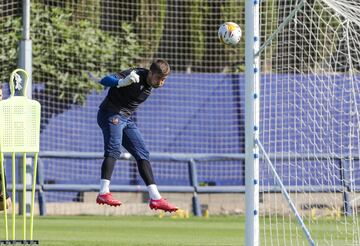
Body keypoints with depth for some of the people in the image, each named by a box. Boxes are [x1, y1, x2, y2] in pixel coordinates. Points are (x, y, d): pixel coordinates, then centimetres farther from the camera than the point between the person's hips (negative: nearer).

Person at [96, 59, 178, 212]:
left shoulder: (151, 85, 4)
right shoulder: (135, 75, -21)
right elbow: (104, 81, -32)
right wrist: (123, 82, -48)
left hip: (126, 119, 8)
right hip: (110, 113, -8)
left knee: (142, 154, 5)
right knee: (113, 149, -26)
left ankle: (155, 199, 6)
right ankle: (104, 193, -34)